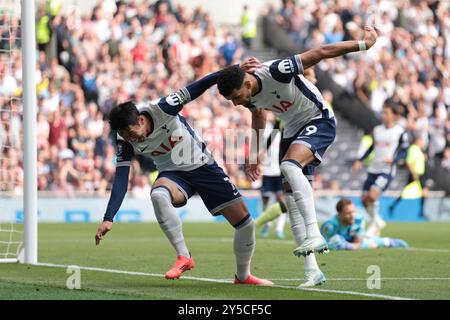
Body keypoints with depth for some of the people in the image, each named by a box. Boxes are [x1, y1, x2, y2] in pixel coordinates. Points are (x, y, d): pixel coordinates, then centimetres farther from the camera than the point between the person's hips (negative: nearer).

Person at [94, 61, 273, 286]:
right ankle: (183, 257, -27)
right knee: (158, 195, -37)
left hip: (203, 166, -1)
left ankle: (243, 276, 22)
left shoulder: (161, 109, -25)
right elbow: (121, 180, -16)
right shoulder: (125, 142, -16)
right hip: (173, 174, 1)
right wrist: (108, 219, -25)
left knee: (245, 223, -2)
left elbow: (194, 90, -22)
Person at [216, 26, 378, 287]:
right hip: (293, 129, 8)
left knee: (289, 166, -33)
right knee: (291, 196, -1)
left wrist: (363, 44, -17)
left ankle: (314, 235, -39)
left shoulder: (276, 71, -30)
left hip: (320, 121, -8)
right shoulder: (249, 97, -7)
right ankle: (312, 270, 1)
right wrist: (256, 156, 25)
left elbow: (320, 53, -23)